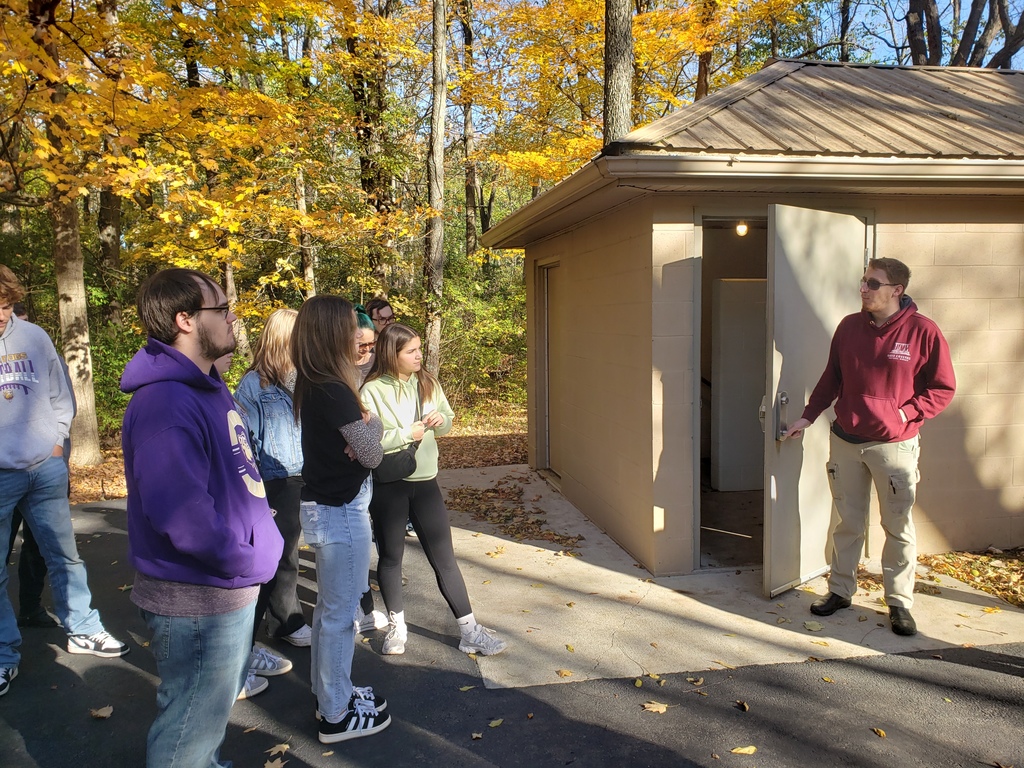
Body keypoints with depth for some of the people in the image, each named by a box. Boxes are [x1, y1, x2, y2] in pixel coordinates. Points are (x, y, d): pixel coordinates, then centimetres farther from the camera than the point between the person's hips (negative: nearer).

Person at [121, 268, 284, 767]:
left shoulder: (206, 388, 8)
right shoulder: (166, 401, -25)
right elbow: (179, 513, -32)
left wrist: (258, 533, 4)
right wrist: (250, 561, -20)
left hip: (229, 585, 10)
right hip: (198, 598, -10)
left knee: (220, 696, 28)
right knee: (194, 722, 9)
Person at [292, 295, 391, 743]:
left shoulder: (314, 386, 6)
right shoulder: (333, 392, -23)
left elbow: (350, 434, 11)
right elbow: (372, 455, -17)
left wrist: (362, 427, -10)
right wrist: (372, 425, 1)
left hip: (326, 506, 10)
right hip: (341, 511, -10)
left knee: (329, 608, 21)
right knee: (340, 613, 3)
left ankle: (330, 693, 36)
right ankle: (337, 715, 17)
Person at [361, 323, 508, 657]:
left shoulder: (427, 383, 3)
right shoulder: (372, 391, -12)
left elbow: (448, 419, 12)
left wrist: (441, 420, -10)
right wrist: (407, 433, -19)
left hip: (424, 481, 3)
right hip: (388, 484, -3)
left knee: (444, 557, 5)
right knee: (391, 557, 13)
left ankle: (470, 631, 11)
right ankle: (397, 626, 31)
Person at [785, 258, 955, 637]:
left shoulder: (922, 331, -9)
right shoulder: (849, 326, 3)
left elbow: (943, 388, -3)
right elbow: (831, 378, 12)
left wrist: (906, 413, -13)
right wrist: (807, 417, 7)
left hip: (894, 445, -3)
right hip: (846, 441, 3)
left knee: (898, 527, 7)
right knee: (847, 523, 13)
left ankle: (900, 602, 20)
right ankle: (840, 590, 27)